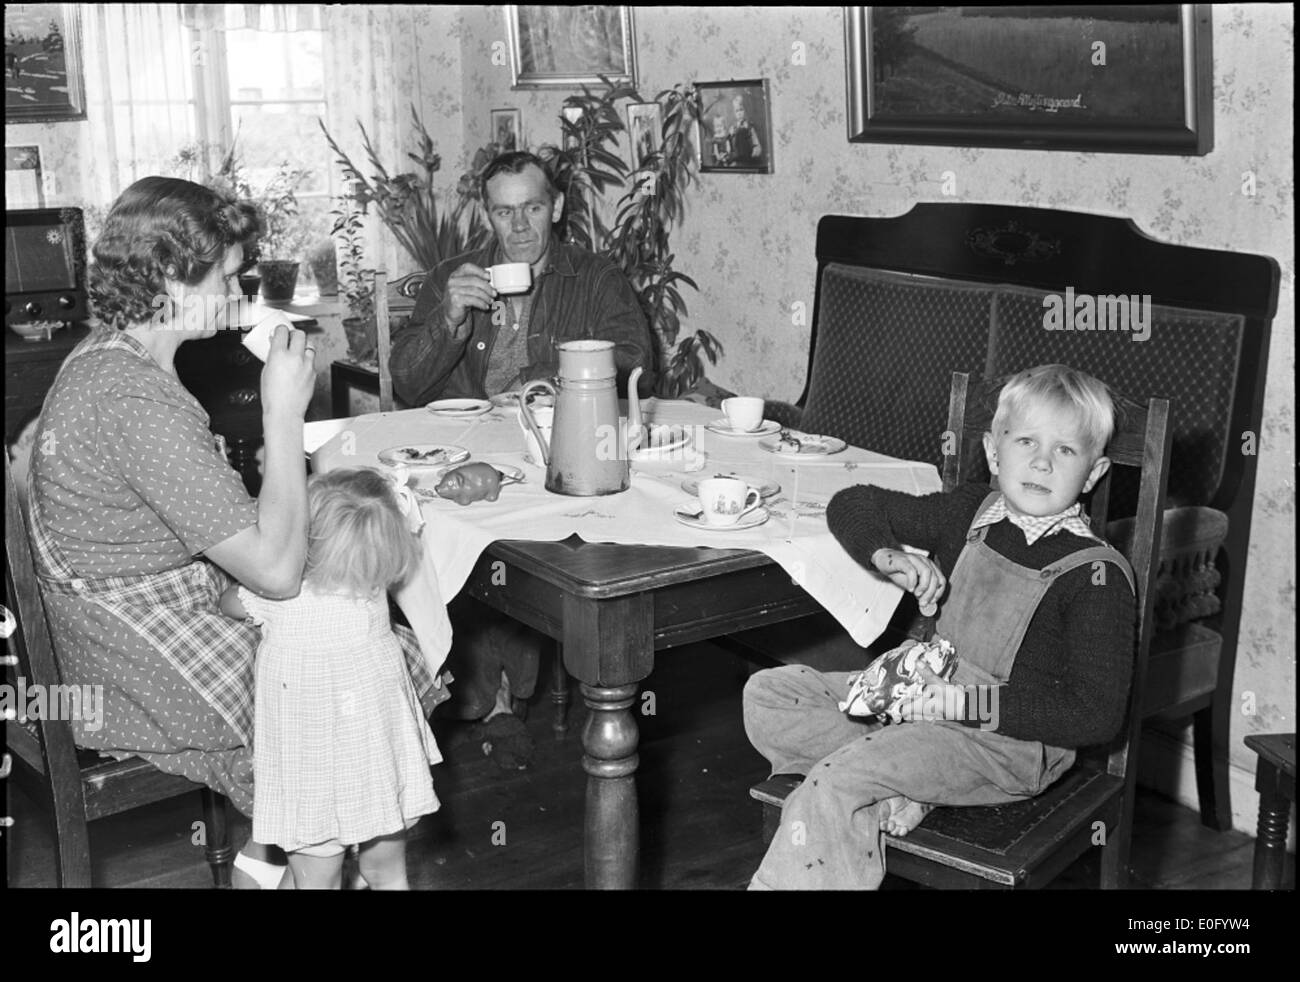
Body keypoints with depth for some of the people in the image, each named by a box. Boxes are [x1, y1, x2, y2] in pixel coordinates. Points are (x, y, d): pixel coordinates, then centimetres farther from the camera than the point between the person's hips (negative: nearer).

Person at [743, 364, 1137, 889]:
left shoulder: (1095, 575, -15)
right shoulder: (969, 514, 4)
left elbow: (1096, 714, -18)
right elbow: (853, 505, 13)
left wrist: (971, 703, -24)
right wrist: (890, 556, -9)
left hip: (1009, 739, -8)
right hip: (925, 693, 8)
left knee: (838, 780, -28)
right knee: (768, 693, -3)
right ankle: (890, 790, -17)